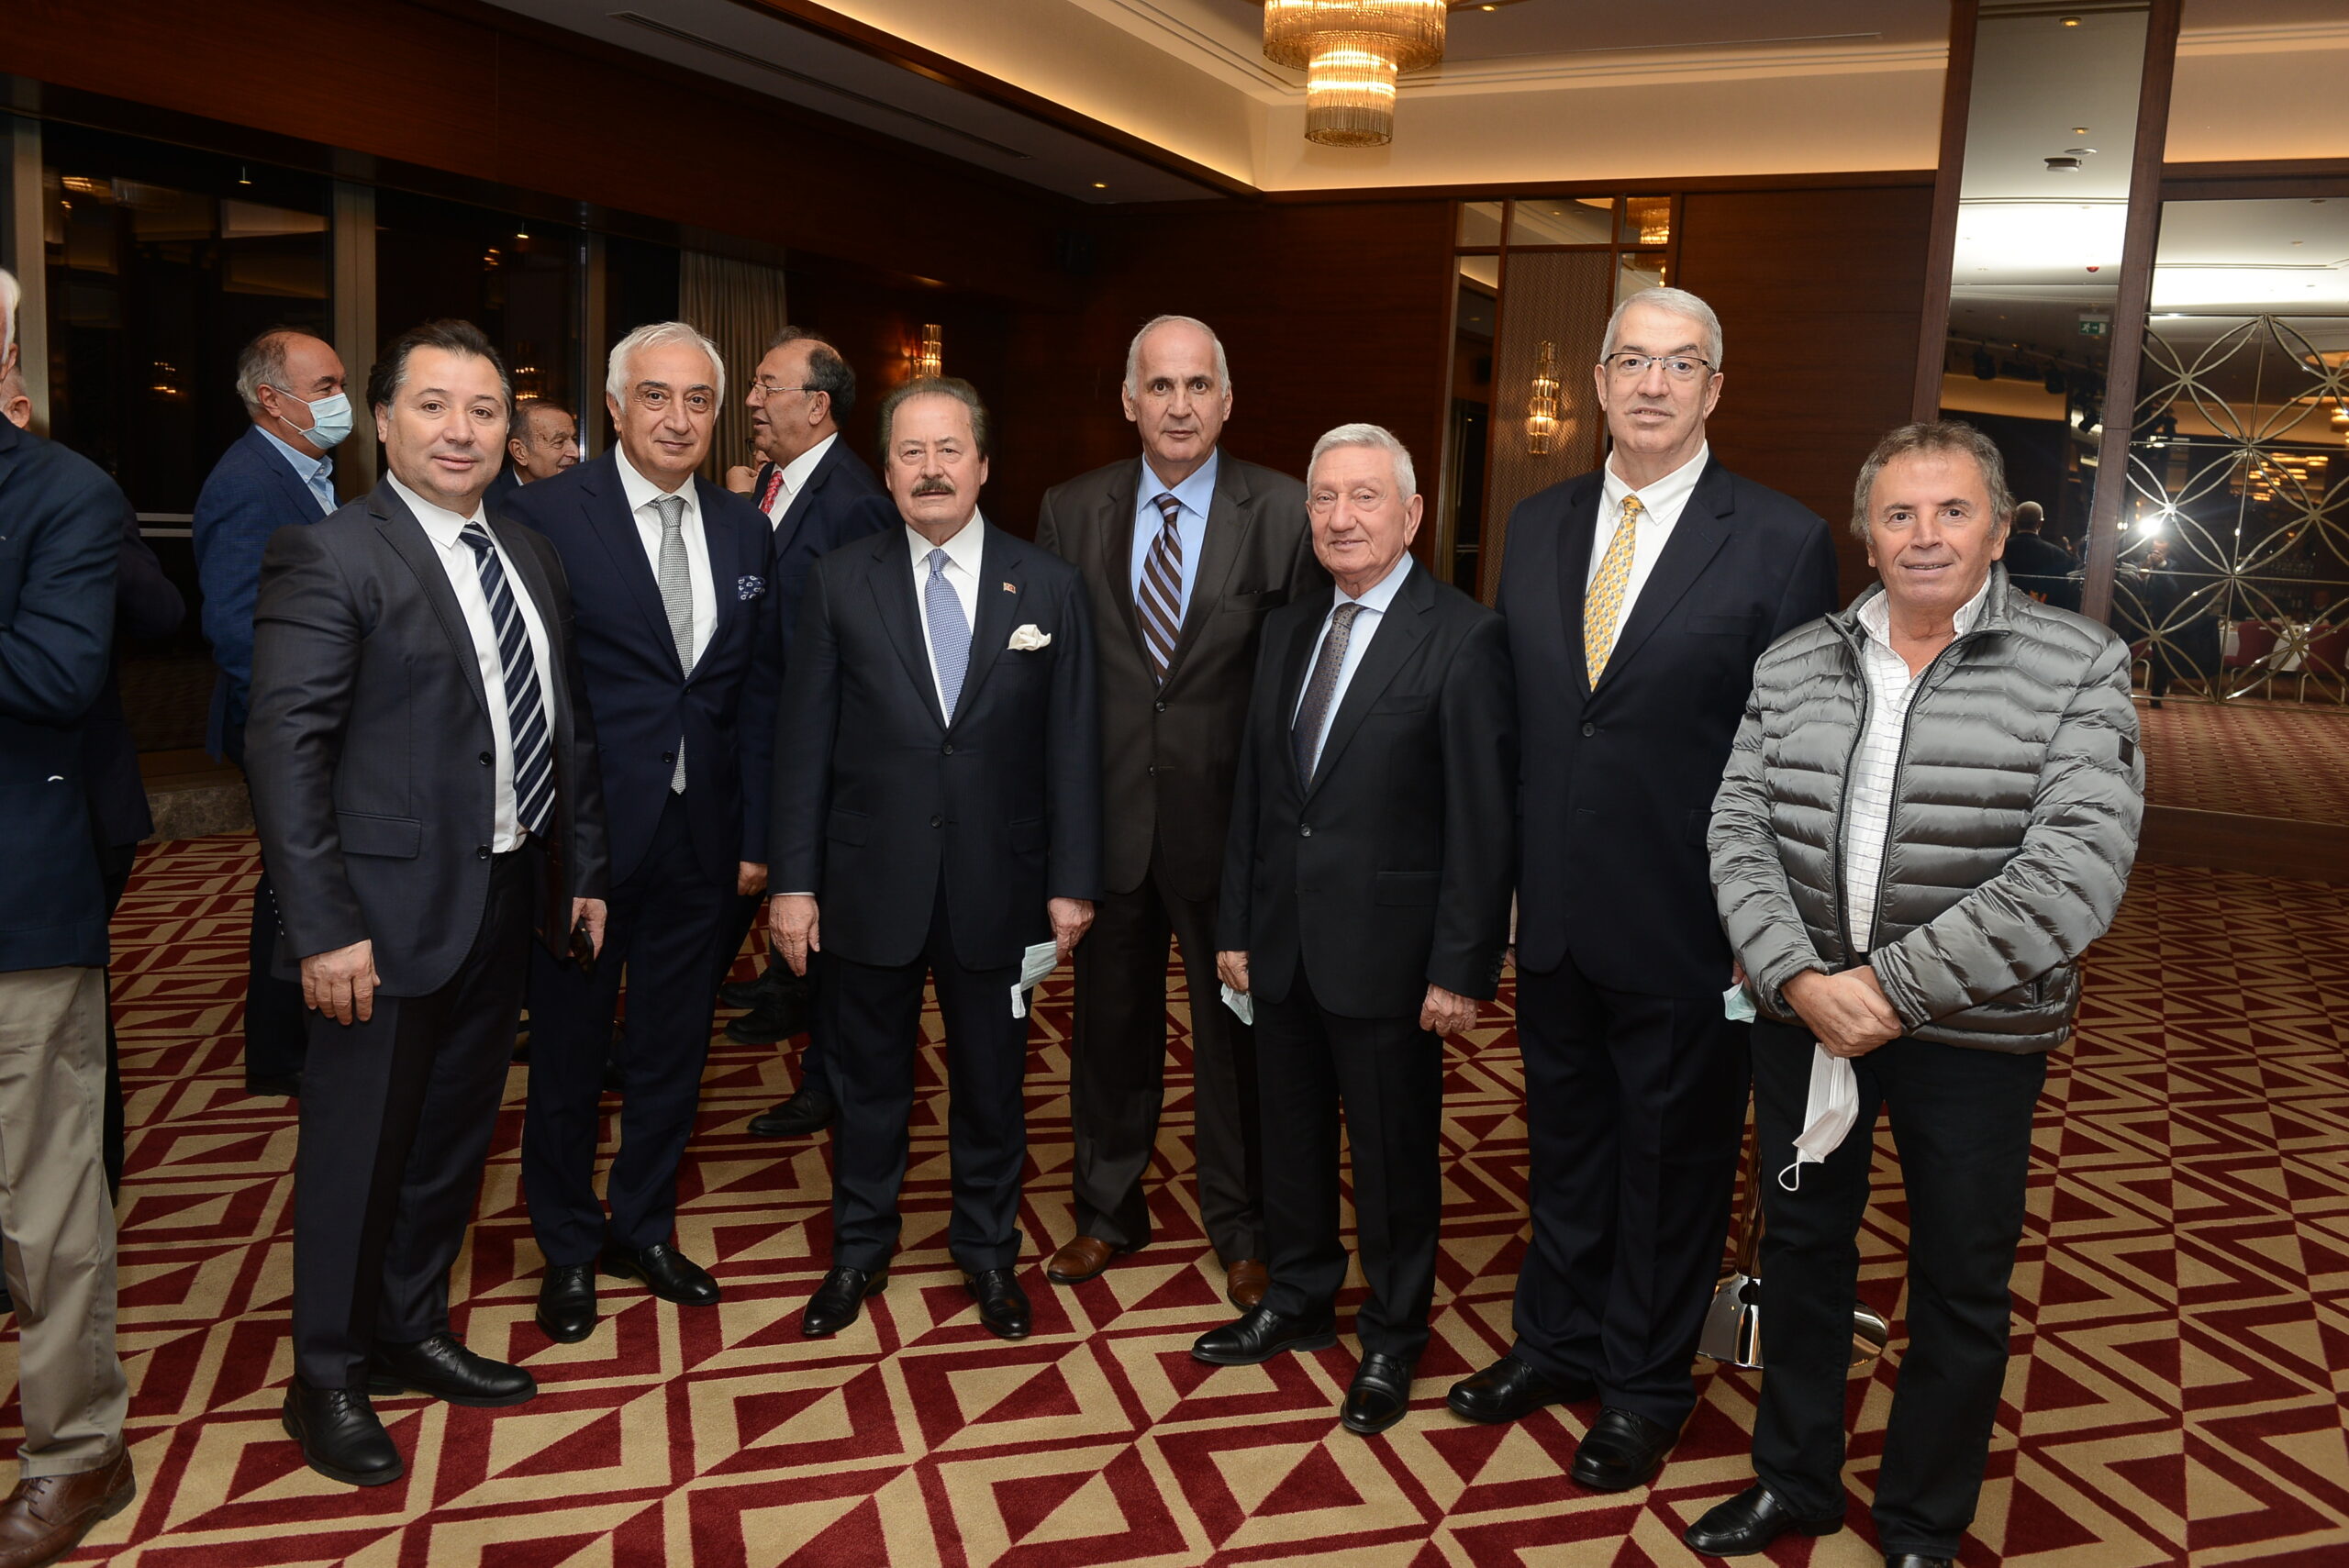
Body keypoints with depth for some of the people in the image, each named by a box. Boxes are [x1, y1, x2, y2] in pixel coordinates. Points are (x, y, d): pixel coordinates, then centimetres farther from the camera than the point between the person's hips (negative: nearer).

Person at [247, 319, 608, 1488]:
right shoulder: (327, 557, -12)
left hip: (509, 900, 7)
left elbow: (564, 726, 14)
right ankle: (327, 1379, 26)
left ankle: (412, 1331, 37)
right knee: (358, 1146, 7)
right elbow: (285, 748, -16)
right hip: (391, 910, -7)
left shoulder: (530, 557, 10)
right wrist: (324, 927, -20)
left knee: (454, 1133, 19)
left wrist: (582, 869, 11)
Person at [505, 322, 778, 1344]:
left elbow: (757, 688, 8)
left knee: (673, 1047, 16)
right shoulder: (548, 515, -9)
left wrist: (755, 832, 5)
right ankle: (568, 1250, 32)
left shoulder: (742, 529, 6)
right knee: (568, 1051, 12)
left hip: (699, 838, 4)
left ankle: (644, 1228, 36)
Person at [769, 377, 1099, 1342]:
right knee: (869, 1079, 15)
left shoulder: (1048, 587, -1)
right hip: (871, 884, 0)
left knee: (992, 1081, 14)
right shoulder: (839, 583, -1)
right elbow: (803, 743, -1)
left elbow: (1071, 747, -1)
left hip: (996, 887, 0)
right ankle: (860, 1247, 35)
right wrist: (793, 881, -4)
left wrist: (1072, 881, -3)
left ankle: (987, 1248, 35)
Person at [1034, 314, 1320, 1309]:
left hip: (1230, 817, -2)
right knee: (1109, 1023, 16)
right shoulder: (1072, 511, 3)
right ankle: (1108, 1210, 37)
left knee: (1237, 1029, 11)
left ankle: (1241, 1228, 31)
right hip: (1106, 814, 2)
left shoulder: (1283, 513, -5)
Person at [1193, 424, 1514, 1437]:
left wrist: (1462, 968, -15)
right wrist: (1236, 926, 10)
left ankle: (1392, 1341, 30)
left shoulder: (1464, 638, -12)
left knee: (1394, 1155, 10)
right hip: (1285, 943, 6)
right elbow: (1253, 790, 12)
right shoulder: (1287, 630, 9)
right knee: (1291, 1135, 19)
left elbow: (1484, 821, -14)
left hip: (1388, 950, -6)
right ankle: (1298, 1303, 40)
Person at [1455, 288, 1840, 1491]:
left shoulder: (1782, 543, -8)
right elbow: (1510, 716, 9)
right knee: (1563, 1139, 20)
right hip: (1552, 916, 5)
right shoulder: (1537, 526, 6)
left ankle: (1645, 1383, 32)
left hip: (1685, 928, -4)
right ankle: (1556, 1341, 40)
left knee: (1672, 1158, 12)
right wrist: (1502, 879, 7)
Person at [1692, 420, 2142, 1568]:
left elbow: (2076, 871, -19)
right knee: (1802, 1247, 17)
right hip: (1803, 1010, 3)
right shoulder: (1794, 666, 1)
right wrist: (1798, 977, -17)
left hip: (1973, 1032, -3)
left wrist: (1893, 986, -22)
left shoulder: (2078, 669, -9)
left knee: (1961, 1289, 12)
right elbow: (1740, 829, -2)